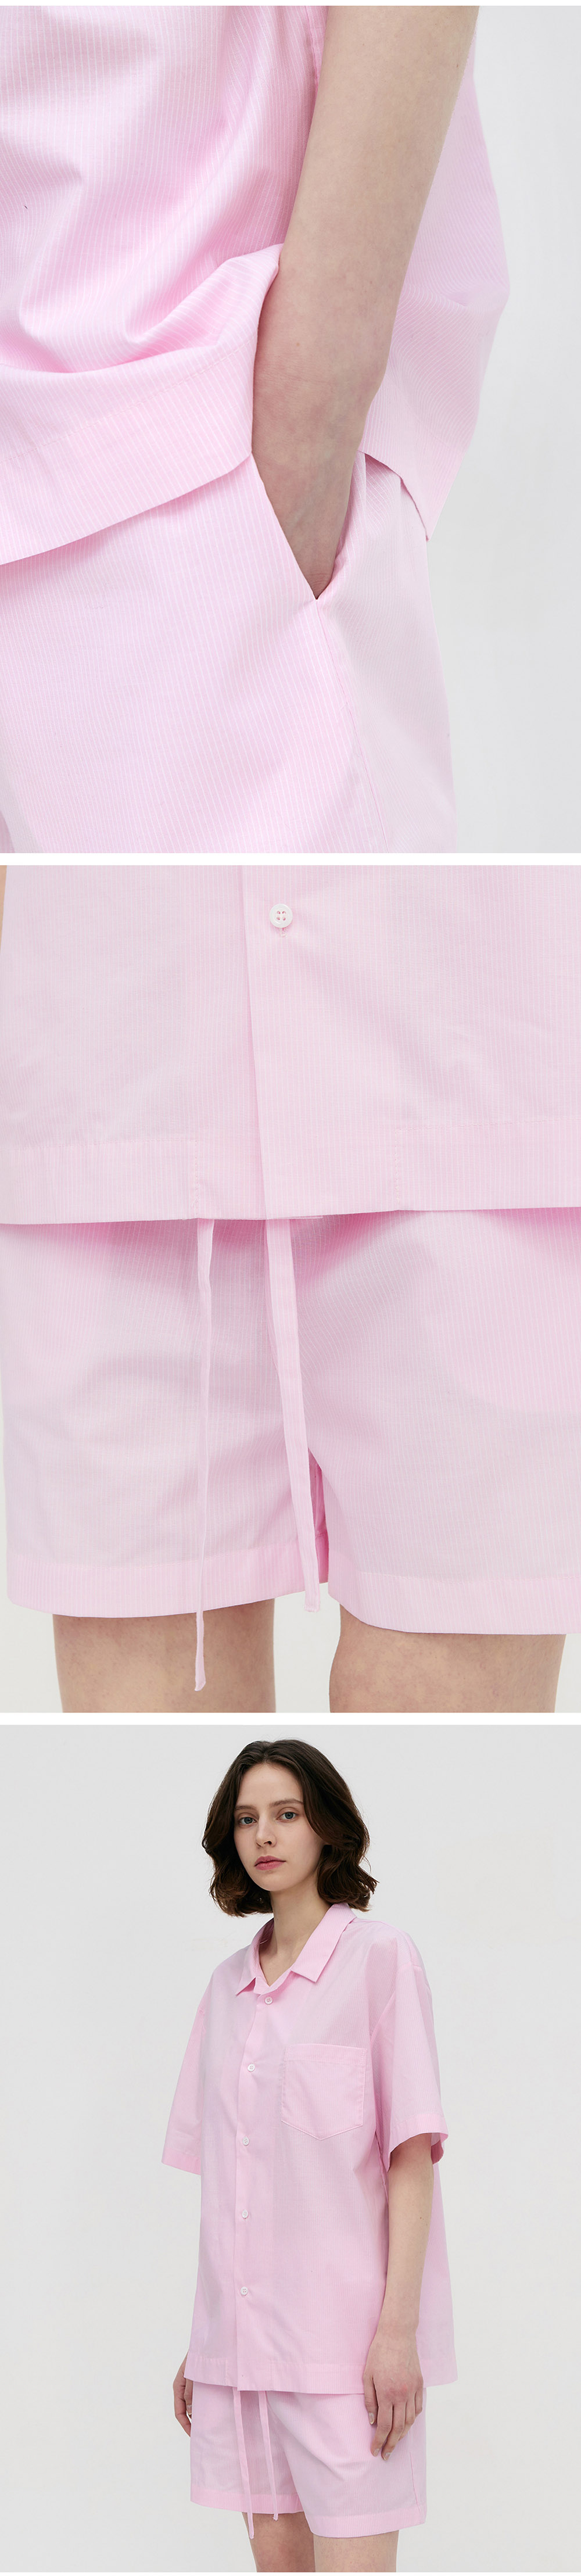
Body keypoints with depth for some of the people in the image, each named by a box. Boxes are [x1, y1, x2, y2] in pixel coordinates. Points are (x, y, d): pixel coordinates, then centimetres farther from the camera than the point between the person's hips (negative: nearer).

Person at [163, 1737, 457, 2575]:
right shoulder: (229, 1985, 14)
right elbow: (221, 2177, 14)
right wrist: (203, 2340, 10)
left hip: (345, 2338, -5)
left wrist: (399, 2328, -14)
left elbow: (412, 2152, -7)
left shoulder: (379, 1955, -2)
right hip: (242, 2339, 5)